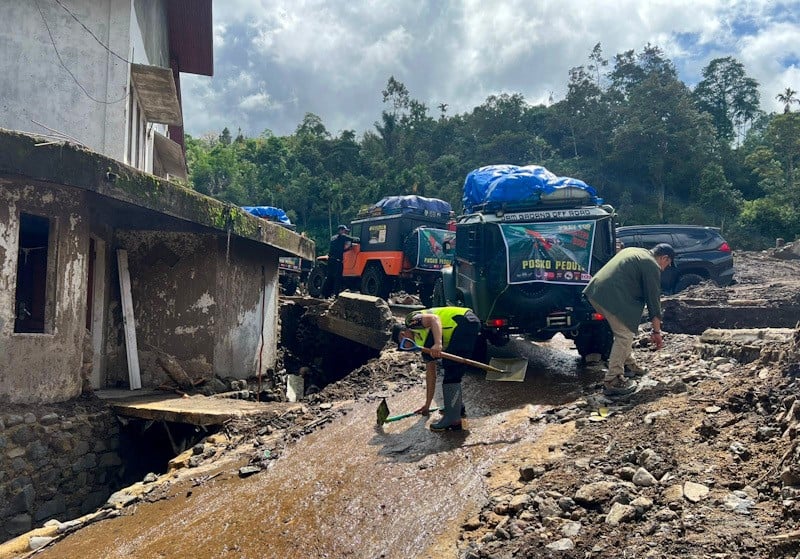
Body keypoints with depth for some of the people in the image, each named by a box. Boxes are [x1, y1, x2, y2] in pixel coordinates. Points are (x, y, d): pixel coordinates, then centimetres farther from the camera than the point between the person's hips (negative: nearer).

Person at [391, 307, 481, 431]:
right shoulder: (424, 344, 25)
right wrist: (427, 404, 33)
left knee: (451, 371, -9)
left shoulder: (411, 320, 5)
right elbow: (431, 374, 28)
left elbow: (434, 318, -17)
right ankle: (458, 407, 34)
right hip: (472, 323, 10)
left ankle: (453, 420, -8)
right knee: (453, 371, 23)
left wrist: (438, 344, -30)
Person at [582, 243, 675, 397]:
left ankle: (627, 362, 34)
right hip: (612, 297, -9)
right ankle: (612, 381, -5)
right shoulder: (652, 266, -1)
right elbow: (653, 300, 0)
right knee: (624, 335, -4)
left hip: (596, 291, 9)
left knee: (624, 330, 23)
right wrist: (657, 332, 6)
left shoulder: (633, 251, 25)